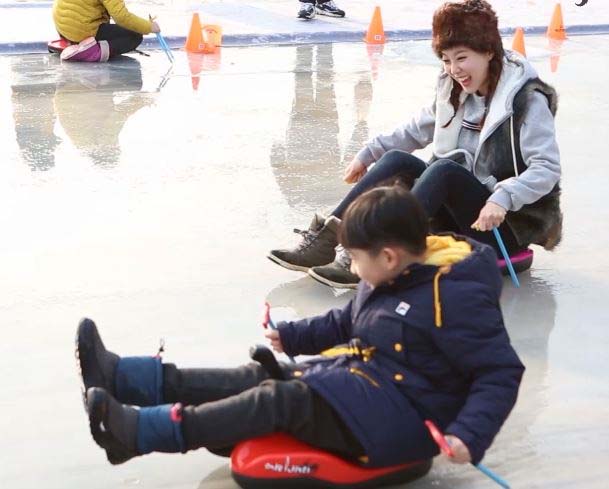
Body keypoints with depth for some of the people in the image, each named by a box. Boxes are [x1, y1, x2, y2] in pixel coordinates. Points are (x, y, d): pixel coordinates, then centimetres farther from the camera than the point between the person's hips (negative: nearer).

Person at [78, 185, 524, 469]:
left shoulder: (455, 297, -19)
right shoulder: (392, 278, 11)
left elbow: (502, 372, -21)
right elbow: (347, 324, 29)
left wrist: (470, 436, -32)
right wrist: (294, 337, 29)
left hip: (397, 417, -9)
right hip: (358, 378, 9)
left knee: (280, 401, -23)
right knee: (261, 379, -4)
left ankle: (135, 433, -30)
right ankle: (118, 376, -9)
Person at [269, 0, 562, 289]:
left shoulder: (528, 101, -14)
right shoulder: (453, 91, 7)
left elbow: (548, 168, -23)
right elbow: (416, 131, 21)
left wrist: (502, 199, -37)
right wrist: (368, 155, 13)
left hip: (510, 225, -7)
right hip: (459, 214, 7)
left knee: (444, 169, -31)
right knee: (397, 161, -13)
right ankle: (324, 239, -20)